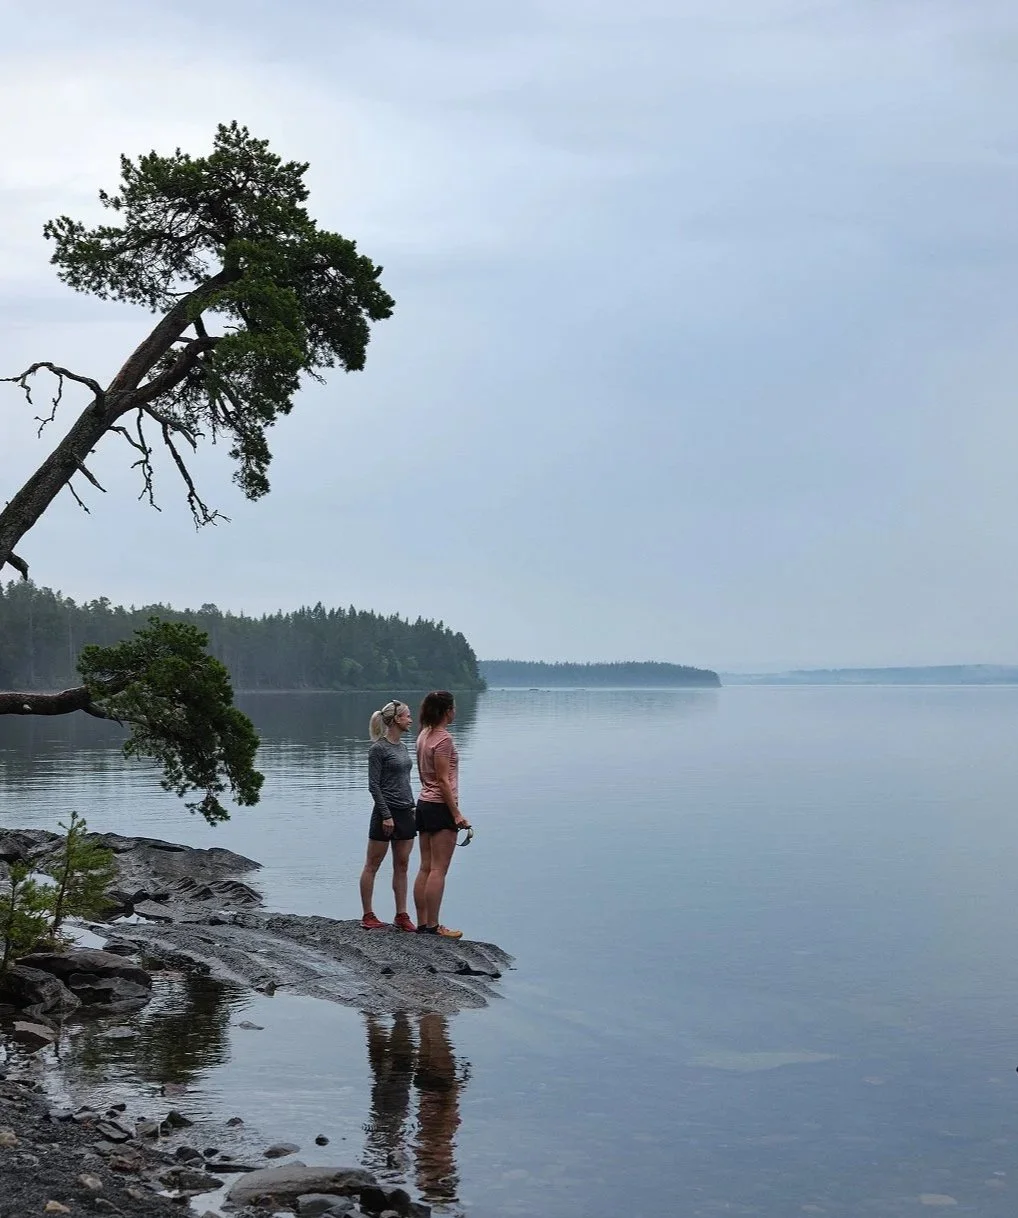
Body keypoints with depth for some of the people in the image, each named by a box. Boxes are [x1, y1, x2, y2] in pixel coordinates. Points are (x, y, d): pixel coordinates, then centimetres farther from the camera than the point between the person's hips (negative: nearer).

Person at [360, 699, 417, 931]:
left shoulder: (402, 746, 12)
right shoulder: (378, 749, -11)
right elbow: (374, 785, -13)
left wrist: (412, 807, 15)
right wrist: (386, 815, -17)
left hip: (405, 813, 8)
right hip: (386, 812, -8)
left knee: (401, 865, 9)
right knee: (372, 865, 3)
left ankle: (401, 916, 13)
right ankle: (368, 915, 9)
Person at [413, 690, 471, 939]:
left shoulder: (424, 736, 12)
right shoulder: (443, 739, -15)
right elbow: (443, 780, -18)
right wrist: (457, 814, -16)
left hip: (424, 804, 9)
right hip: (441, 807, -9)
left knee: (425, 868, 9)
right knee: (439, 870, -5)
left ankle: (422, 923, 12)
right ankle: (433, 926, -4)